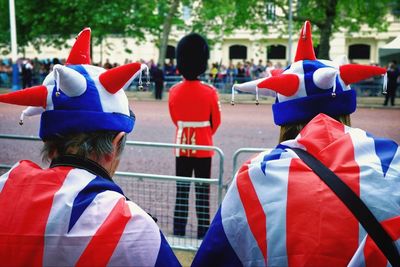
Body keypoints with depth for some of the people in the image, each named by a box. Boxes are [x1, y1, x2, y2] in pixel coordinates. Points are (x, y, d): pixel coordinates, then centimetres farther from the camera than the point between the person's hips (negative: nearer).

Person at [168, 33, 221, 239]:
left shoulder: (174, 91, -5)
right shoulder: (210, 91, -12)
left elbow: (175, 119, 9)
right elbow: (216, 122, 0)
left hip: (182, 145, 3)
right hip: (203, 147, -2)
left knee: (181, 190, 11)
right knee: (202, 191, 5)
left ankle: (178, 231, 16)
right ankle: (203, 231, 10)